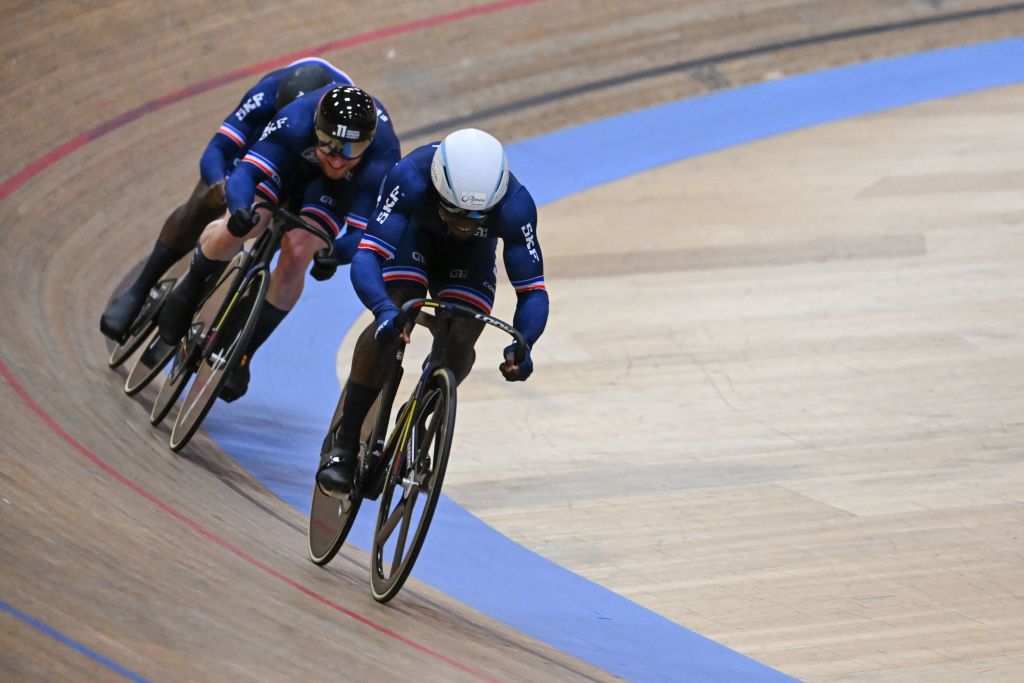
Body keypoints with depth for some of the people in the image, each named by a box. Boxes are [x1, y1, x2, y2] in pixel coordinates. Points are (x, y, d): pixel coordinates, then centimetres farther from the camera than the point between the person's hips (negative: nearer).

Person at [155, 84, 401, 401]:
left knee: (295, 258, -22)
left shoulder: (383, 159, -39)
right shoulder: (295, 122, -41)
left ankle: (242, 354, -2)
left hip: (337, 188, 0)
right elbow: (244, 172, -45)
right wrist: (239, 208, -67)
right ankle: (190, 288, 5)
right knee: (236, 229, -28)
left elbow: (362, 232, -36)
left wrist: (334, 253, -58)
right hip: (289, 161, 0)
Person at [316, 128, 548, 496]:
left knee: (459, 342, -19)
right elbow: (365, 258, -45)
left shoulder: (515, 206, -37)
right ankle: (344, 445, -17)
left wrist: (522, 344, -50)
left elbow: (533, 290, -31)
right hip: (411, 234, -2)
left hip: (470, 257, 2)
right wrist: (384, 309, -64)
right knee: (392, 324, -26)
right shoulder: (410, 180, -41)